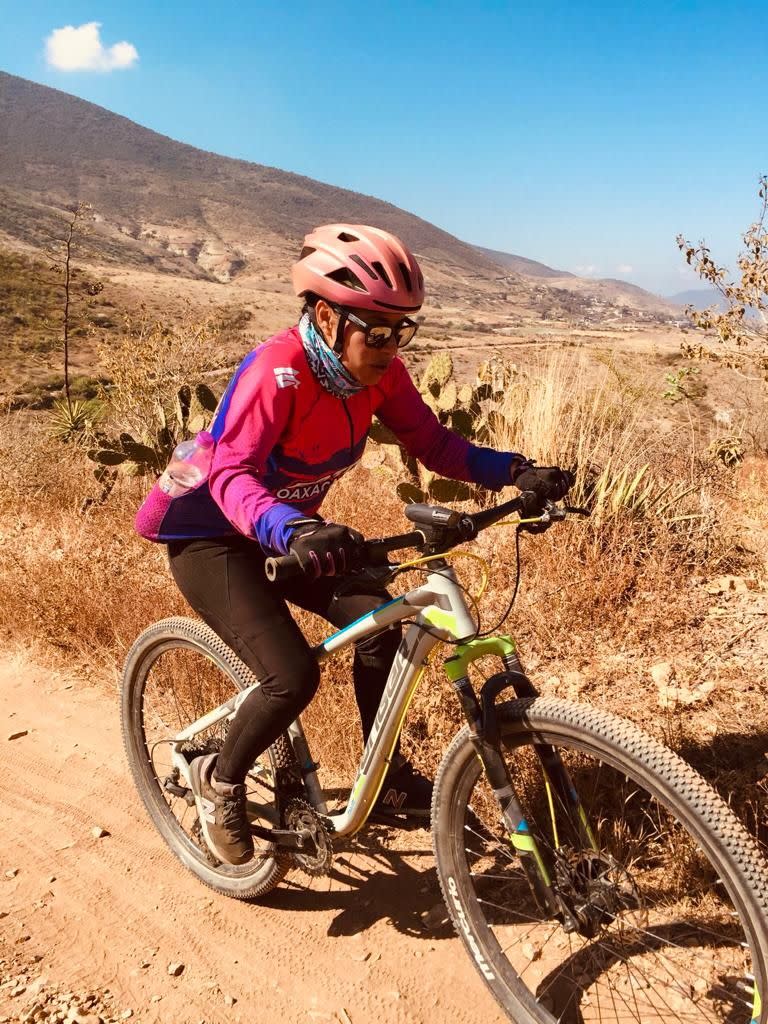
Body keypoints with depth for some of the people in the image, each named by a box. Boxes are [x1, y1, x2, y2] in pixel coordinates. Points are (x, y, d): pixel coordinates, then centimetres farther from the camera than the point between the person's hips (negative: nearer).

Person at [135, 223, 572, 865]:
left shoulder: (379, 373, -11)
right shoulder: (279, 370, -30)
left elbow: (435, 444, -11)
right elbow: (232, 474, -40)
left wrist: (517, 471, -26)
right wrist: (291, 532, -59)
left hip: (290, 528, 7)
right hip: (208, 534, -6)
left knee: (379, 620, -9)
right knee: (292, 675, -20)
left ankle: (386, 778, 12)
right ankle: (219, 780, 11)